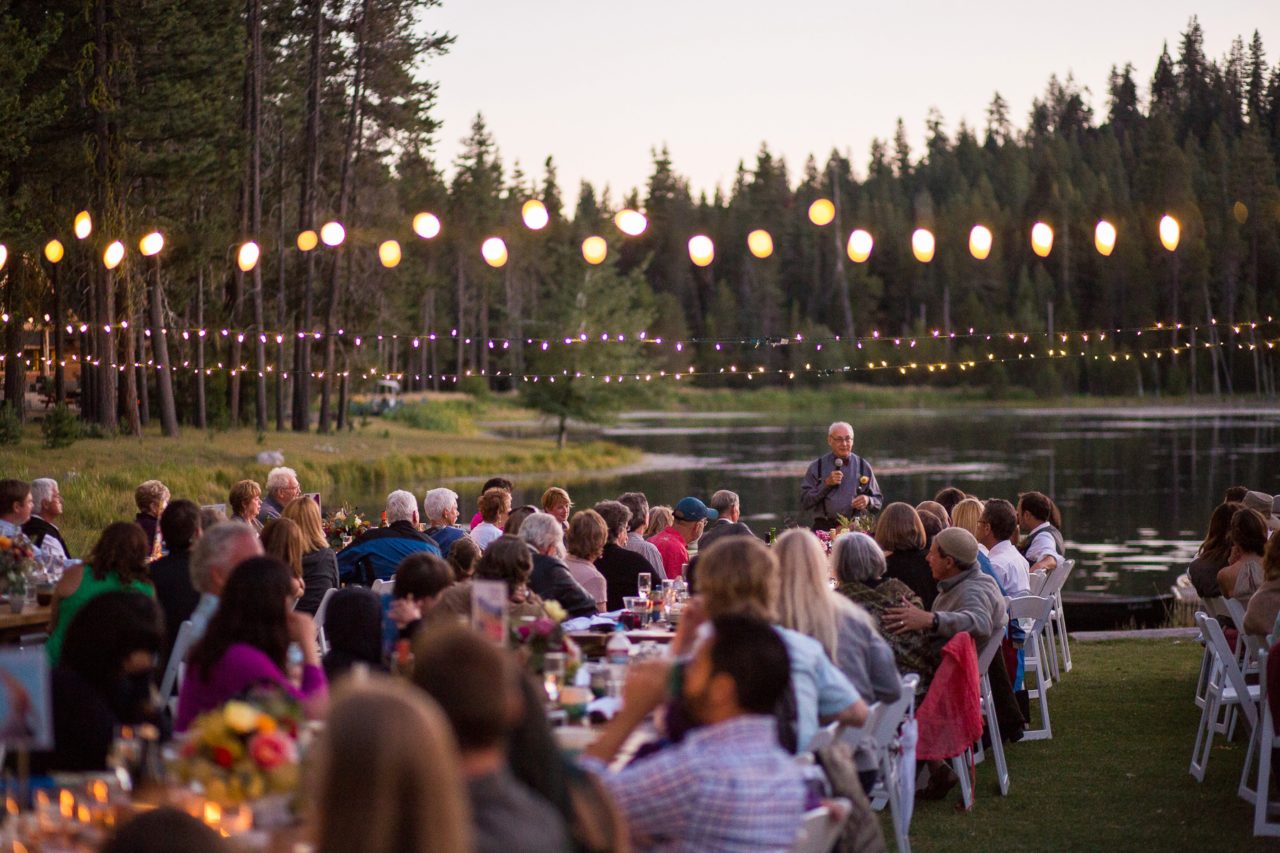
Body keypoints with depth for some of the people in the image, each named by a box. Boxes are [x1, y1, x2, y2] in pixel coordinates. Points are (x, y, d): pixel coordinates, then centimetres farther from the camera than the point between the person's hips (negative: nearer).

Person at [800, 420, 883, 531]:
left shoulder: (863, 466, 11)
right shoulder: (816, 467, 8)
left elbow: (878, 501, 16)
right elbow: (804, 503, 3)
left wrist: (868, 500, -6)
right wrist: (826, 484, -6)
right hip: (824, 528, -1)